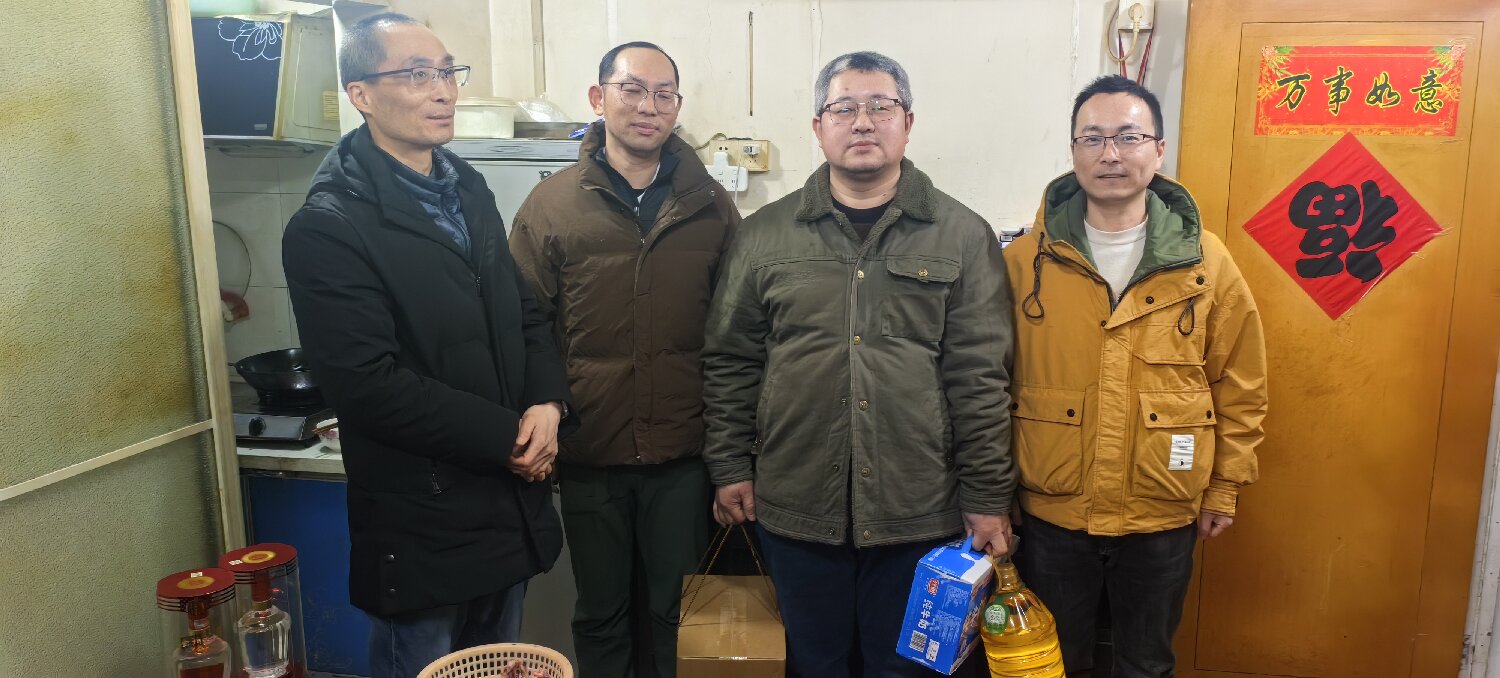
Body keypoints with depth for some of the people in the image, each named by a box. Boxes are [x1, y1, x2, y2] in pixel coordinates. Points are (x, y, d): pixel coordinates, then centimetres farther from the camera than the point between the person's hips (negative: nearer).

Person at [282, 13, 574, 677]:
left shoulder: (468, 189, 8)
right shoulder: (327, 227, -16)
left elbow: (526, 313, 12)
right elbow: (369, 386, -22)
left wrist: (548, 402, -7)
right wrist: (508, 438, -17)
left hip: (512, 507, 7)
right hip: (423, 531, -7)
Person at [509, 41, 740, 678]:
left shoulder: (710, 206, 2)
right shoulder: (550, 205, -1)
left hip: (682, 456, 1)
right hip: (588, 456, 0)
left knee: (679, 611, 15)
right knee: (600, 614, 17)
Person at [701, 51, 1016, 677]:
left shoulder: (962, 236, 0)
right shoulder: (764, 235, 4)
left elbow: (980, 377, -2)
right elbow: (730, 362, 7)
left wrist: (987, 499, -3)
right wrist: (729, 467, 4)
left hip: (919, 512, -1)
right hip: (796, 508, 1)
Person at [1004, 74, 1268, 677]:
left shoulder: (1207, 262, -5)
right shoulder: (1026, 260, -7)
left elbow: (1240, 387, 2)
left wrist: (1224, 490, 4)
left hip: (1163, 519, 1)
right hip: (1049, 515, 0)